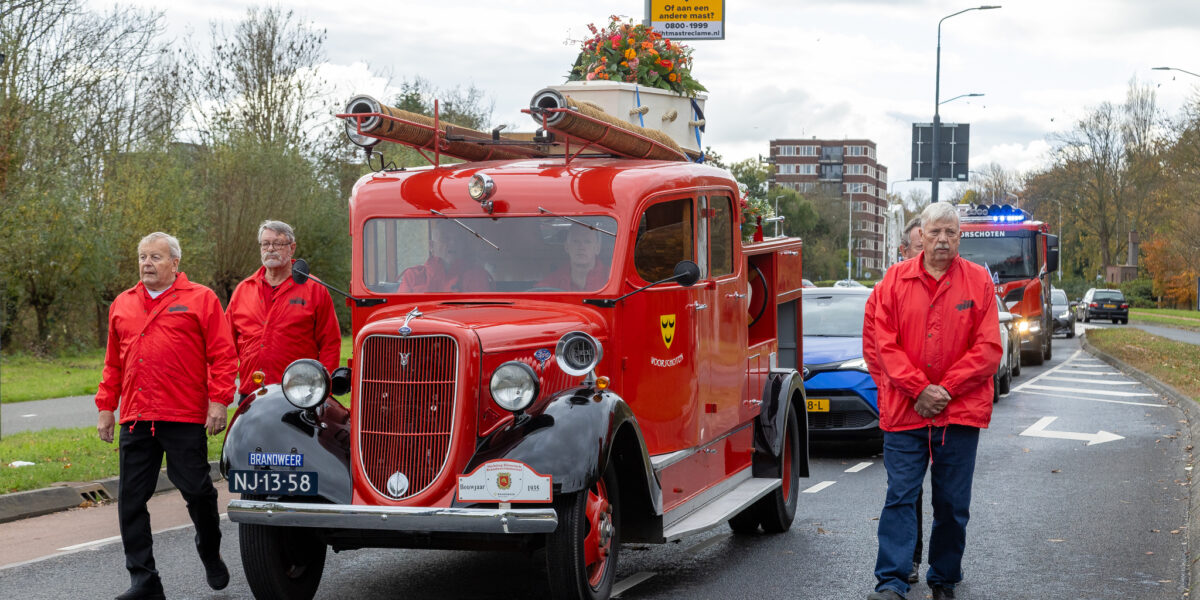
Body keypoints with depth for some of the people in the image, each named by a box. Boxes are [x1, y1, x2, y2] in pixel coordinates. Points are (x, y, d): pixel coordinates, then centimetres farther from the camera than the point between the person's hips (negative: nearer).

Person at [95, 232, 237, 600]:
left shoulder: (200, 299, 2)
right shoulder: (122, 305, 17)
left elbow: (223, 355, -3)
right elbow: (113, 363, 21)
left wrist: (218, 400, -11)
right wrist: (106, 407, 15)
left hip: (185, 418, -4)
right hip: (135, 418, 5)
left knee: (197, 492, 0)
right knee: (131, 499, 2)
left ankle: (210, 555, 28)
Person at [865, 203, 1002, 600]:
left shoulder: (978, 281, 4)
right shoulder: (895, 280, 5)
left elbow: (988, 348, 0)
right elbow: (885, 343, 0)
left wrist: (946, 389, -9)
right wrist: (918, 389, -10)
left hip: (960, 411, 0)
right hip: (904, 410, 0)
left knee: (952, 503, 7)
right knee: (900, 496, -5)